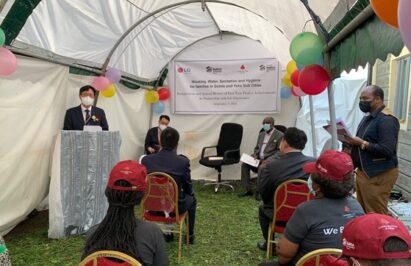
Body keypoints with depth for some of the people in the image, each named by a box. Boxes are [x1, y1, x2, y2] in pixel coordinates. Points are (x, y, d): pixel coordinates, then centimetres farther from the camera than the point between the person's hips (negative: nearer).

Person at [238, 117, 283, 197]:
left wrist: (268, 160, -22)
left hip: (270, 159, -6)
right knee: (244, 164, -17)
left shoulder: (279, 135, -2)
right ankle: (248, 190, -12)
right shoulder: (261, 134, 20)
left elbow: (280, 151, -9)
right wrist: (255, 155, 0)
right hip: (259, 158, 6)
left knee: (262, 167, -36)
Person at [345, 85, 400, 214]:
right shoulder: (368, 117, 14)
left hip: (379, 175, -9)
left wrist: (361, 143, -20)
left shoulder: (386, 120, -17)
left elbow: (386, 150, -26)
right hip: (363, 172, 9)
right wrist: (352, 141, 6)